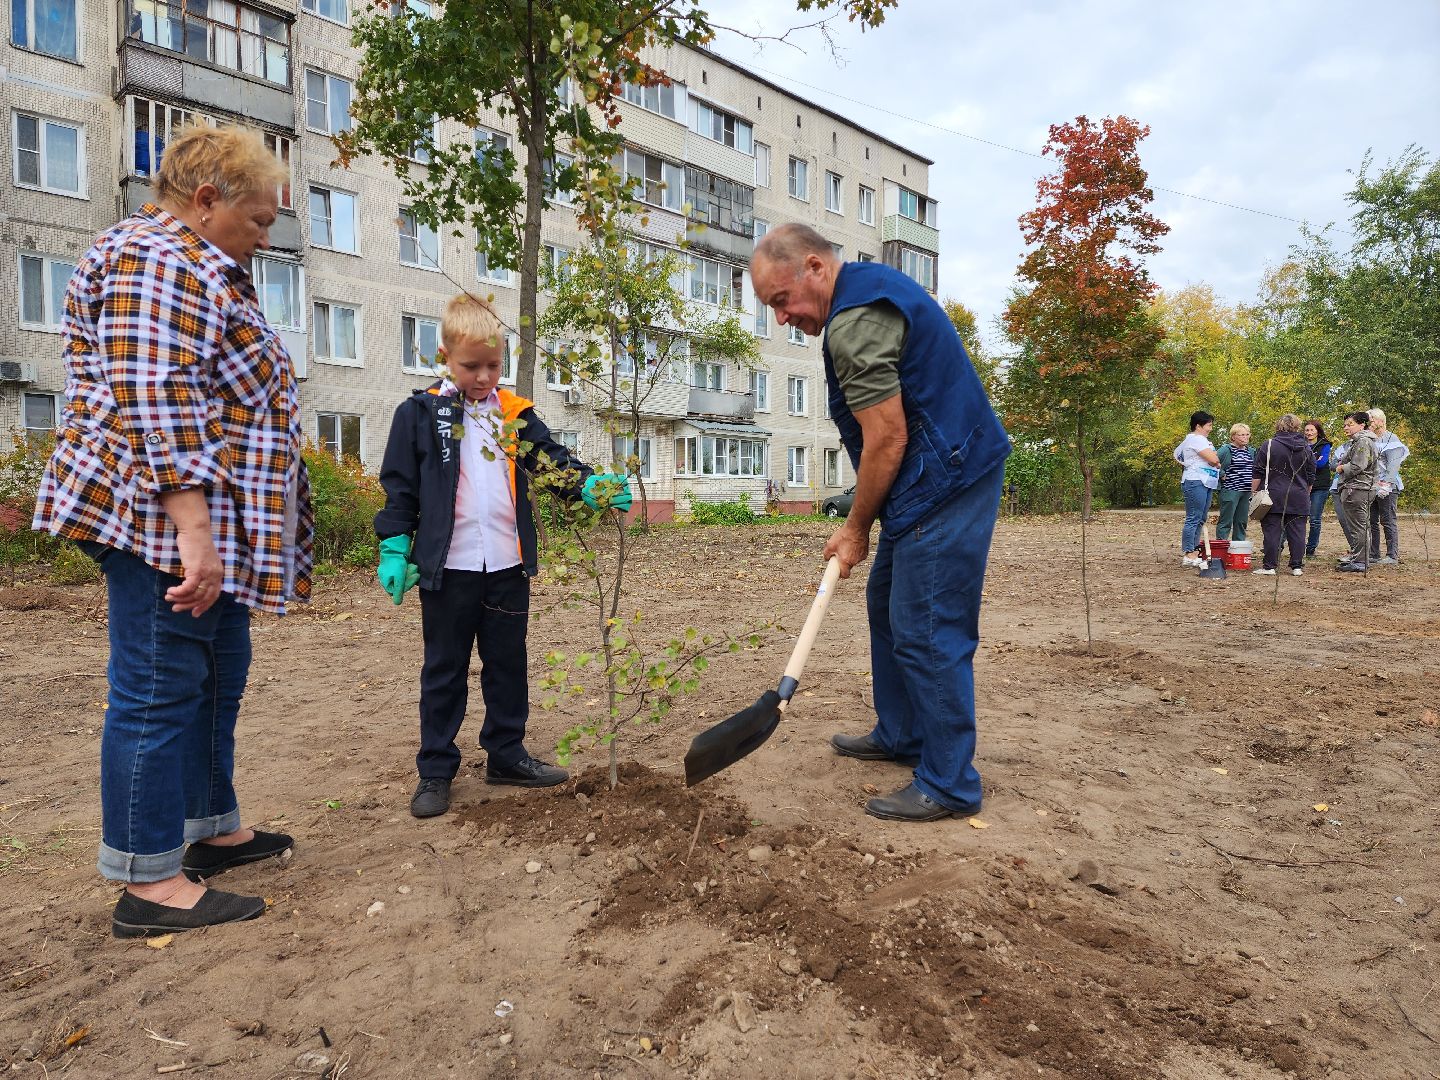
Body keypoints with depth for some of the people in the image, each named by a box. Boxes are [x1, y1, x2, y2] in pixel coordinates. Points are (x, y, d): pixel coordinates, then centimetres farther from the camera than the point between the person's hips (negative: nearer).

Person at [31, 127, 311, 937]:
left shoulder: (200, 267, 22)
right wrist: (191, 529, -26)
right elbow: (153, 406, -22)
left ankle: (213, 829, 28)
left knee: (219, 678, 15)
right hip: (166, 523, -11)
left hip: (213, 525, 11)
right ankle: (149, 882, 6)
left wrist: (212, 532, 29)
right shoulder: (158, 261, -12)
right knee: (160, 689, -5)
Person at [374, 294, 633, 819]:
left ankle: (506, 753, 28)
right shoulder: (420, 412, 0)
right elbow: (400, 486, 0)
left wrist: (593, 486, -17)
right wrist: (394, 551, -5)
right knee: (445, 670, 7)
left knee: (508, 663, 13)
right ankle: (435, 770, 18)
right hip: (447, 566, -3)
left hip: (508, 564, 3)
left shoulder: (516, 414, 8)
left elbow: (554, 462, 3)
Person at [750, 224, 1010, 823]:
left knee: (927, 633, -7)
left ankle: (949, 785, 4)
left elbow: (887, 440, -20)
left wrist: (856, 528, -8)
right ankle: (900, 736, 32)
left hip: (944, 486, -11)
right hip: (944, 478, 11)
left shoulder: (855, 322, -19)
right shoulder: (871, 284, 15)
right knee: (887, 608, 18)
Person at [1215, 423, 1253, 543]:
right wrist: (1222, 475, -14)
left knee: (1242, 521, 11)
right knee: (1226, 521, -6)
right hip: (1230, 490, -7)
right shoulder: (1226, 449, -9)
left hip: (1246, 491, 7)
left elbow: (1254, 469, 26)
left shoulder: (1251, 451, 14)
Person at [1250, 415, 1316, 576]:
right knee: (1297, 532, 6)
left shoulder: (1268, 446, -5)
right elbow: (1311, 477, 16)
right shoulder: (1306, 448, 9)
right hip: (1299, 498, 4)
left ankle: (1269, 566, -2)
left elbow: (1258, 475, -7)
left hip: (1274, 497, -3)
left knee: (1272, 531, -2)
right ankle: (1297, 566, 8)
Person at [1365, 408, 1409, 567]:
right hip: (1371, 488, 7)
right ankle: (1373, 555, 13)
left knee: (1389, 522, -5)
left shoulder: (1391, 439, -2)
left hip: (1387, 488, -7)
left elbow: (1394, 464, -12)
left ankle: (1392, 556, -2)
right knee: (1371, 522, 7)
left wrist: (1386, 482, -22)